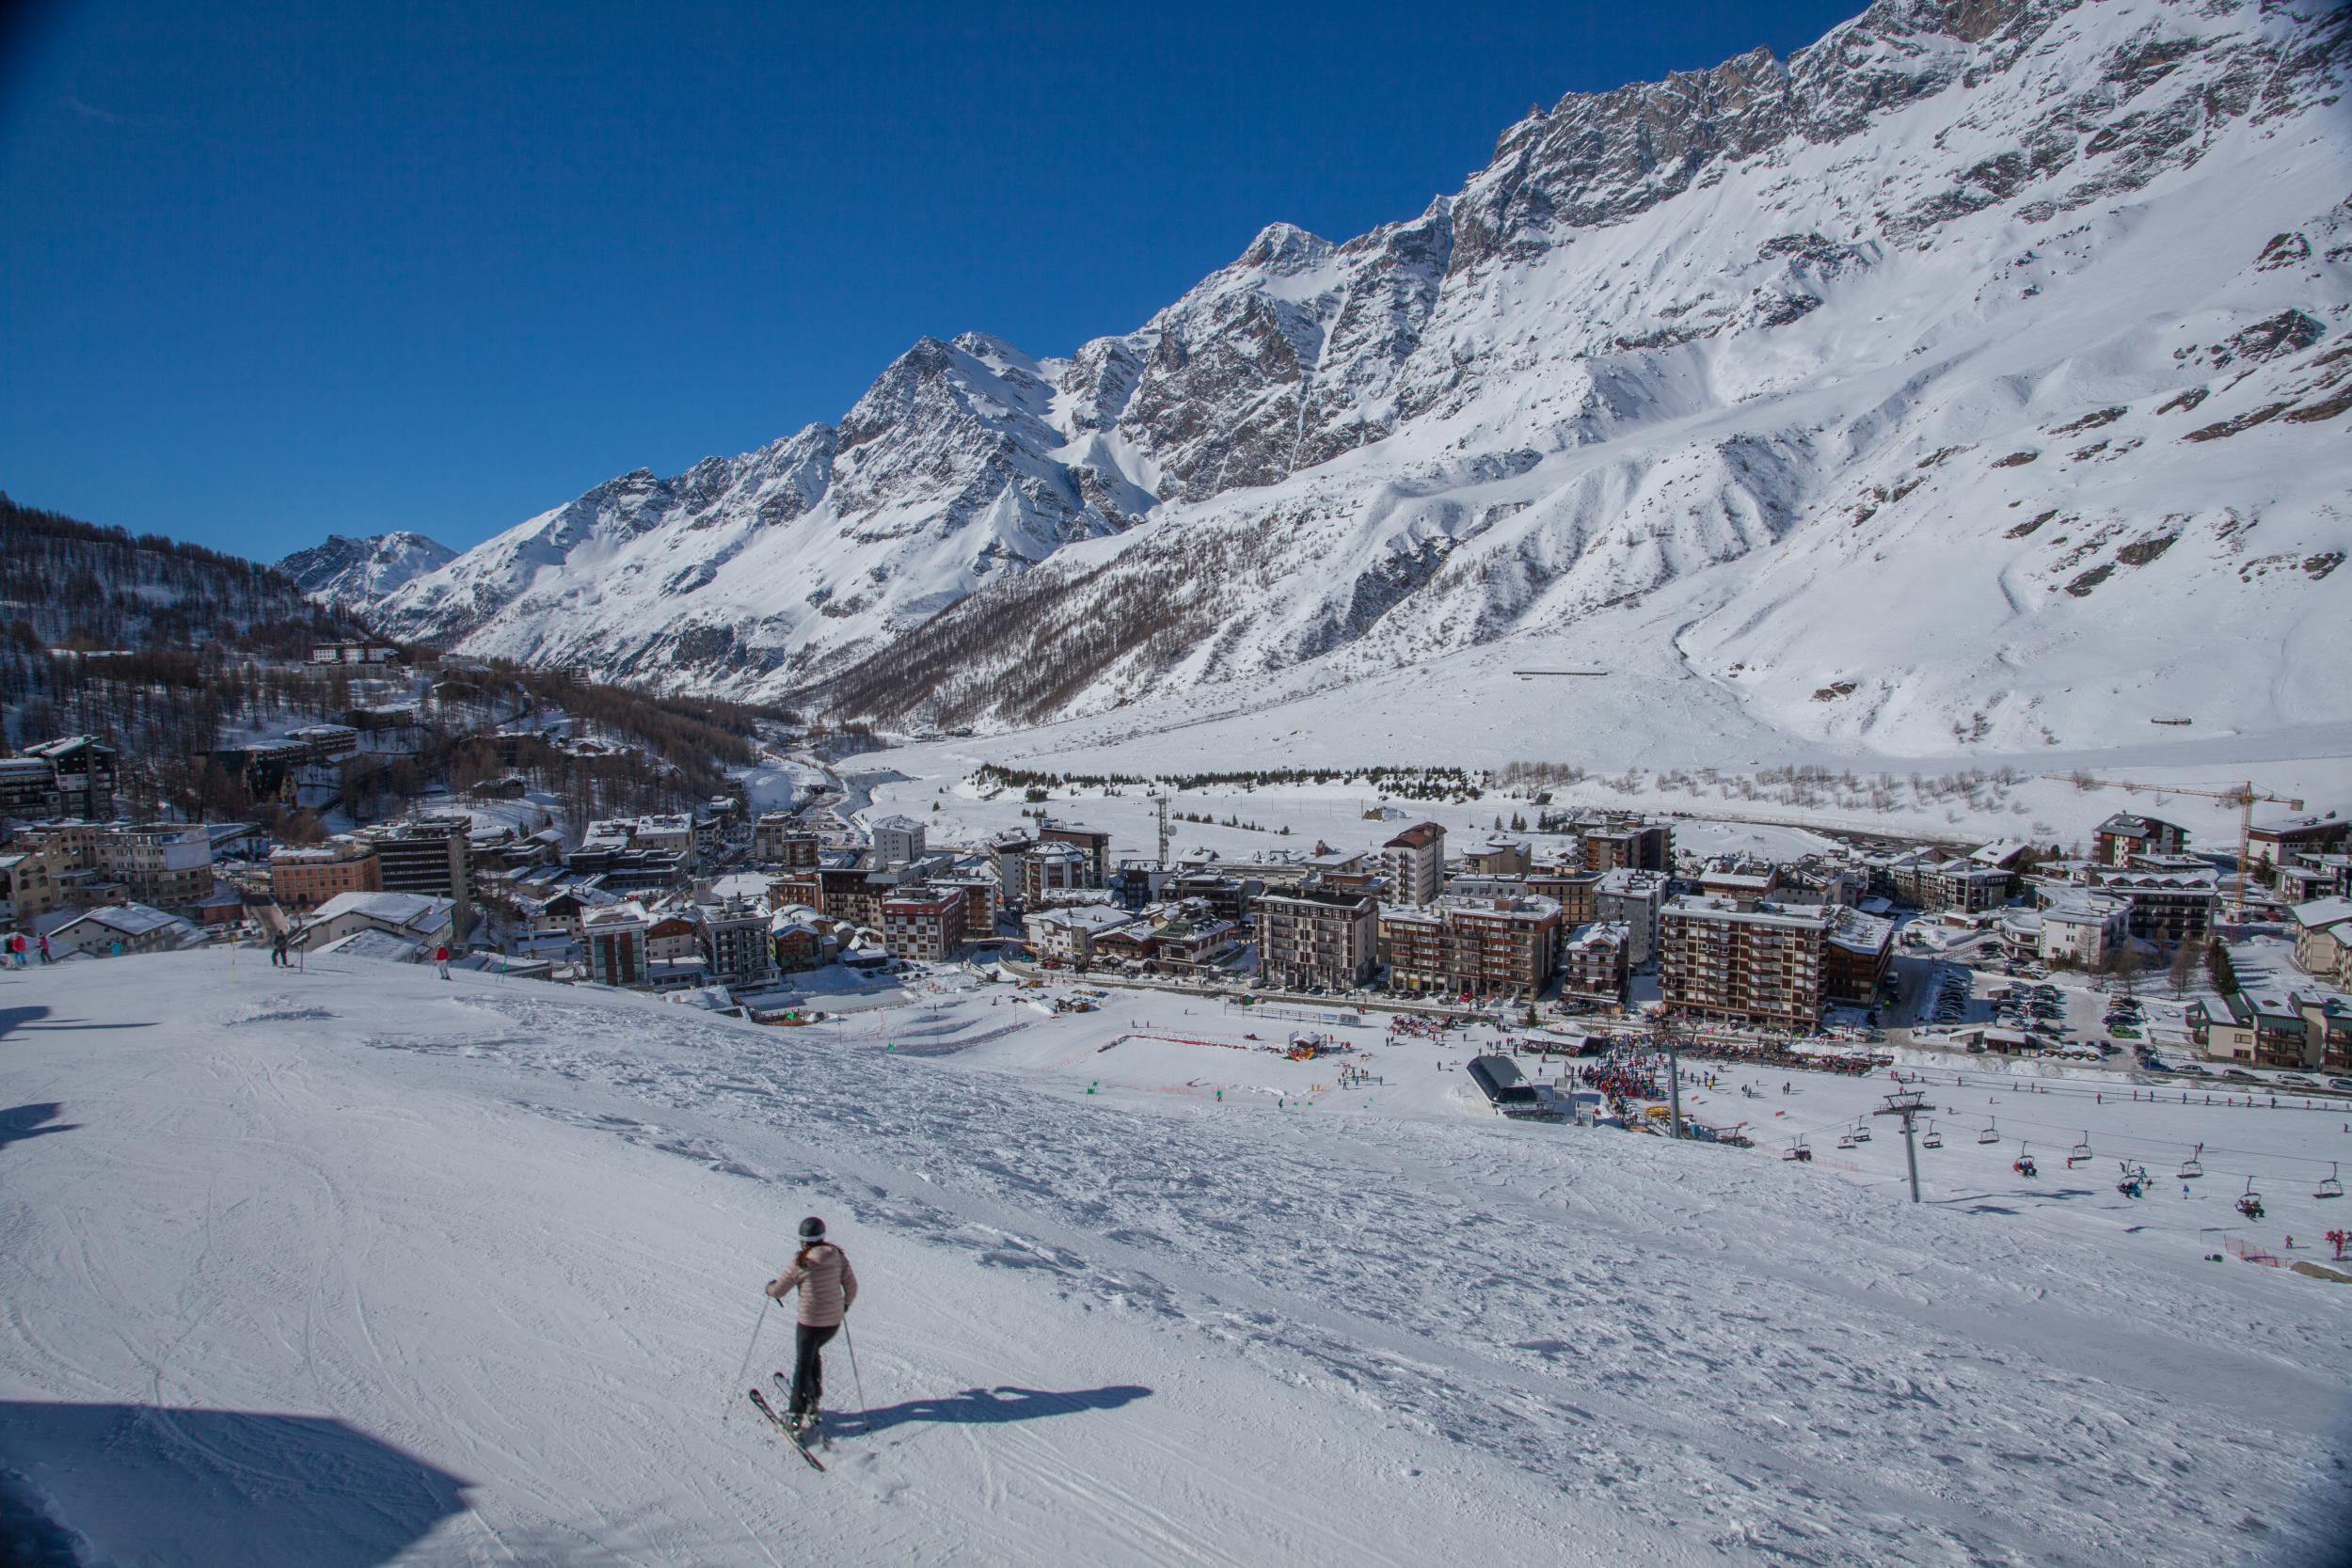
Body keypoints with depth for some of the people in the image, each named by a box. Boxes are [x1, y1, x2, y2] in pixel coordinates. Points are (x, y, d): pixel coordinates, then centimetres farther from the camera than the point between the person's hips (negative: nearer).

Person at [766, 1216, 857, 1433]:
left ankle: (797, 1415, 16)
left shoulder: (801, 1262, -16)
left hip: (810, 1323, -4)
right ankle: (814, 1399, 35)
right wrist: (846, 1305, 23)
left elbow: (778, 1291, -6)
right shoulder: (838, 1256, -5)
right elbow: (851, 1287, 3)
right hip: (834, 1322, 4)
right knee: (813, 1353, 29)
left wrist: (770, 1286, 16)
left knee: (803, 1364, 12)